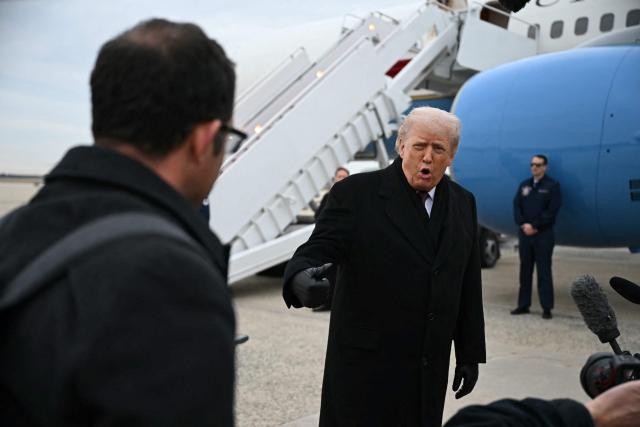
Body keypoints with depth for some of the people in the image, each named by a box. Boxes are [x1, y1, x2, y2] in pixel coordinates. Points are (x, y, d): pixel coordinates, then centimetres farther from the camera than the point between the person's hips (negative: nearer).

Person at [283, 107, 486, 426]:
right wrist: (300, 279, -38)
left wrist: (470, 353, 11)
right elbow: (316, 251, -15)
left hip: (430, 371, 5)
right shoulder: (356, 193, -9)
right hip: (365, 366, -4)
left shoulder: (462, 203, 6)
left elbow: (469, 286, 10)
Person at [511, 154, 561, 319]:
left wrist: (534, 226, -14)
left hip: (543, 234, -5)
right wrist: (523, 224, -10)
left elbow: (552, 211, -11)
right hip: (524, 233, 5)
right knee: (525, 270, 10)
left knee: (544, 271, -3)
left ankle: (547, 308, 1)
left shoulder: (552, 185, -2)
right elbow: (516, 206, 5)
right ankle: (523, 305, 17)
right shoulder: (524, 185, 13)